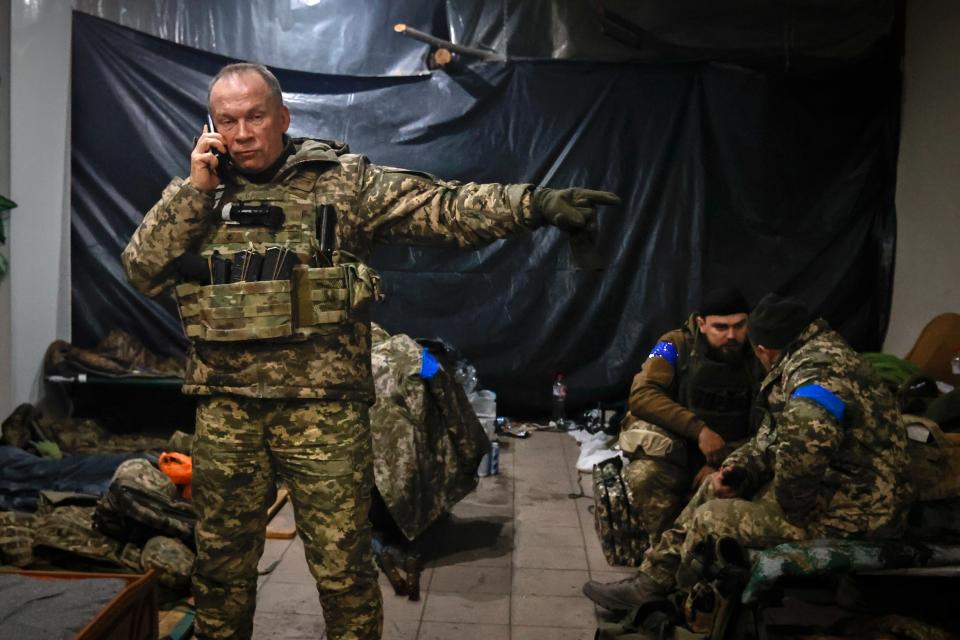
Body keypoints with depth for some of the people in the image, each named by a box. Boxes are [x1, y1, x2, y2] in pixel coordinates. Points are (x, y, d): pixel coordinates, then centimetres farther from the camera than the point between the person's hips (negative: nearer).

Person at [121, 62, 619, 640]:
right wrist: (196, 190, -7)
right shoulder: (194, 192, 9)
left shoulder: (343, 180, -1)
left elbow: (442, 208, -9)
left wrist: (534, 203, -21)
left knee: (343, 568, 6)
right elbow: (143, 272, 2)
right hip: (224, 410, 3)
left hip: (323, 405, -3)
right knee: (222, 564, 18)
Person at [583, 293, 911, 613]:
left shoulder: (817, 371, -23)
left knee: (710, 519, -5)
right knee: (714, 490, 13)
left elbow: (803, 444, -42)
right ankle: (653, 579, 18)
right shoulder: (813, 358, 11)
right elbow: (771, 438, 15)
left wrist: (790, 504, -24)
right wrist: (736, 470, -3)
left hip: (852, 513, -10)